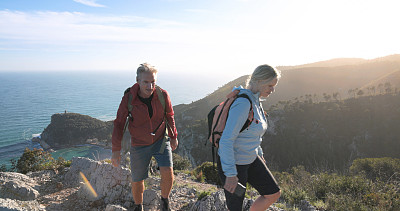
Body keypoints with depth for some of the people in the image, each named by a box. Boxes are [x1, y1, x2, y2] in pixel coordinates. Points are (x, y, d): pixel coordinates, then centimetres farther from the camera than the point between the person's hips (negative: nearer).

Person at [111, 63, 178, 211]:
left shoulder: (162, 95, -16)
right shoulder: (129, 98, -19)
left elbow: (169, 116, 2)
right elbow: (119, 124, -8)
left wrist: (173, 136, 11)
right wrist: (116, 150, -8)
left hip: (161, 140, 0)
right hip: (139, 145, 0)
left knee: (167, 173, -17)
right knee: (137, 181, 11)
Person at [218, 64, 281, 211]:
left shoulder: (255, 100, 3)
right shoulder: (243, 103, -27)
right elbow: (226, 140, -30)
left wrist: (259, 154, 24)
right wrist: (230, 174, -27)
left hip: (250, 159, 9)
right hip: (233, 162, -9)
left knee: (274, 194, 10)